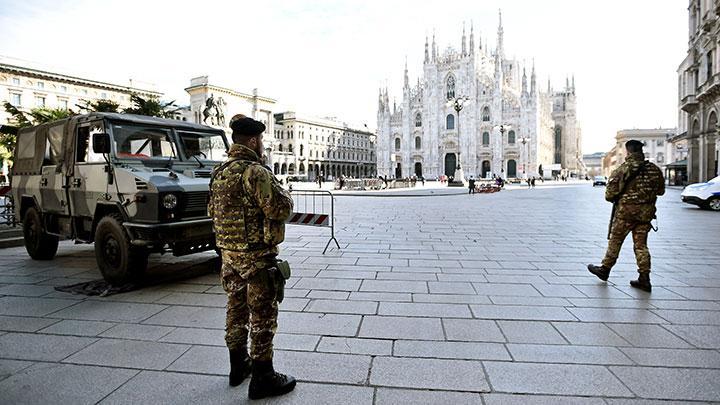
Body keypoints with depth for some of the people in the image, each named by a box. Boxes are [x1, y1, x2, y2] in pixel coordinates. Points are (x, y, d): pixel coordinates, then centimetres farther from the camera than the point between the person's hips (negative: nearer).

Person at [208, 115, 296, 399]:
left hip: (229, 255, 9)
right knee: (263, 316, 2)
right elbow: (281, 209, -23)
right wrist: (282, 192, -3)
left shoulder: (219, 173, 9)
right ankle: (262, 378, 13)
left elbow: (213, 210, 21)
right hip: (257, 256, -9)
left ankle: (238, 366, 34)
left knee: (237, 309, 19)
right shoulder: (255, 172, -19)